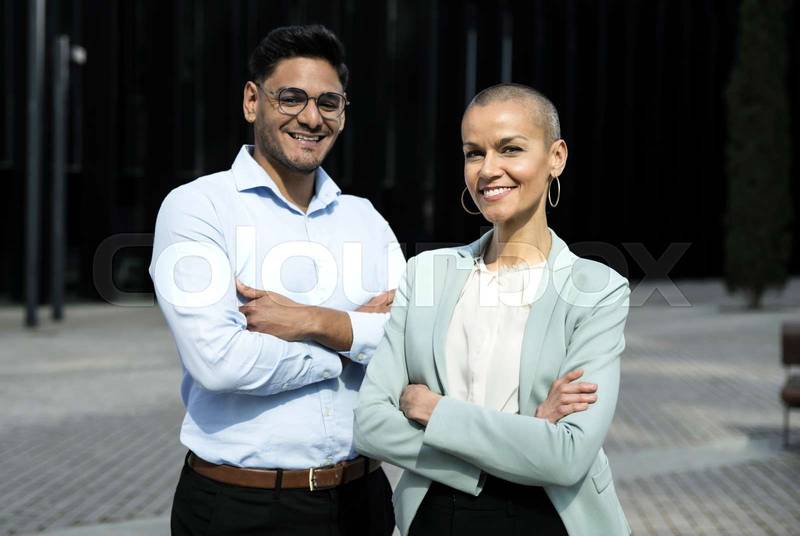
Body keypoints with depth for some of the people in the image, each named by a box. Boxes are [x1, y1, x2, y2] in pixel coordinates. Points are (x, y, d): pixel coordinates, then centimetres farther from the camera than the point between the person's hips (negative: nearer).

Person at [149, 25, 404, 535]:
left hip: (361, 495, 4)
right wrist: (356, 331, -10)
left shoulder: (365, 218, 7)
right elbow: (218, 360, -21)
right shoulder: (198, 206, -7)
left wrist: (315, 322, -19)